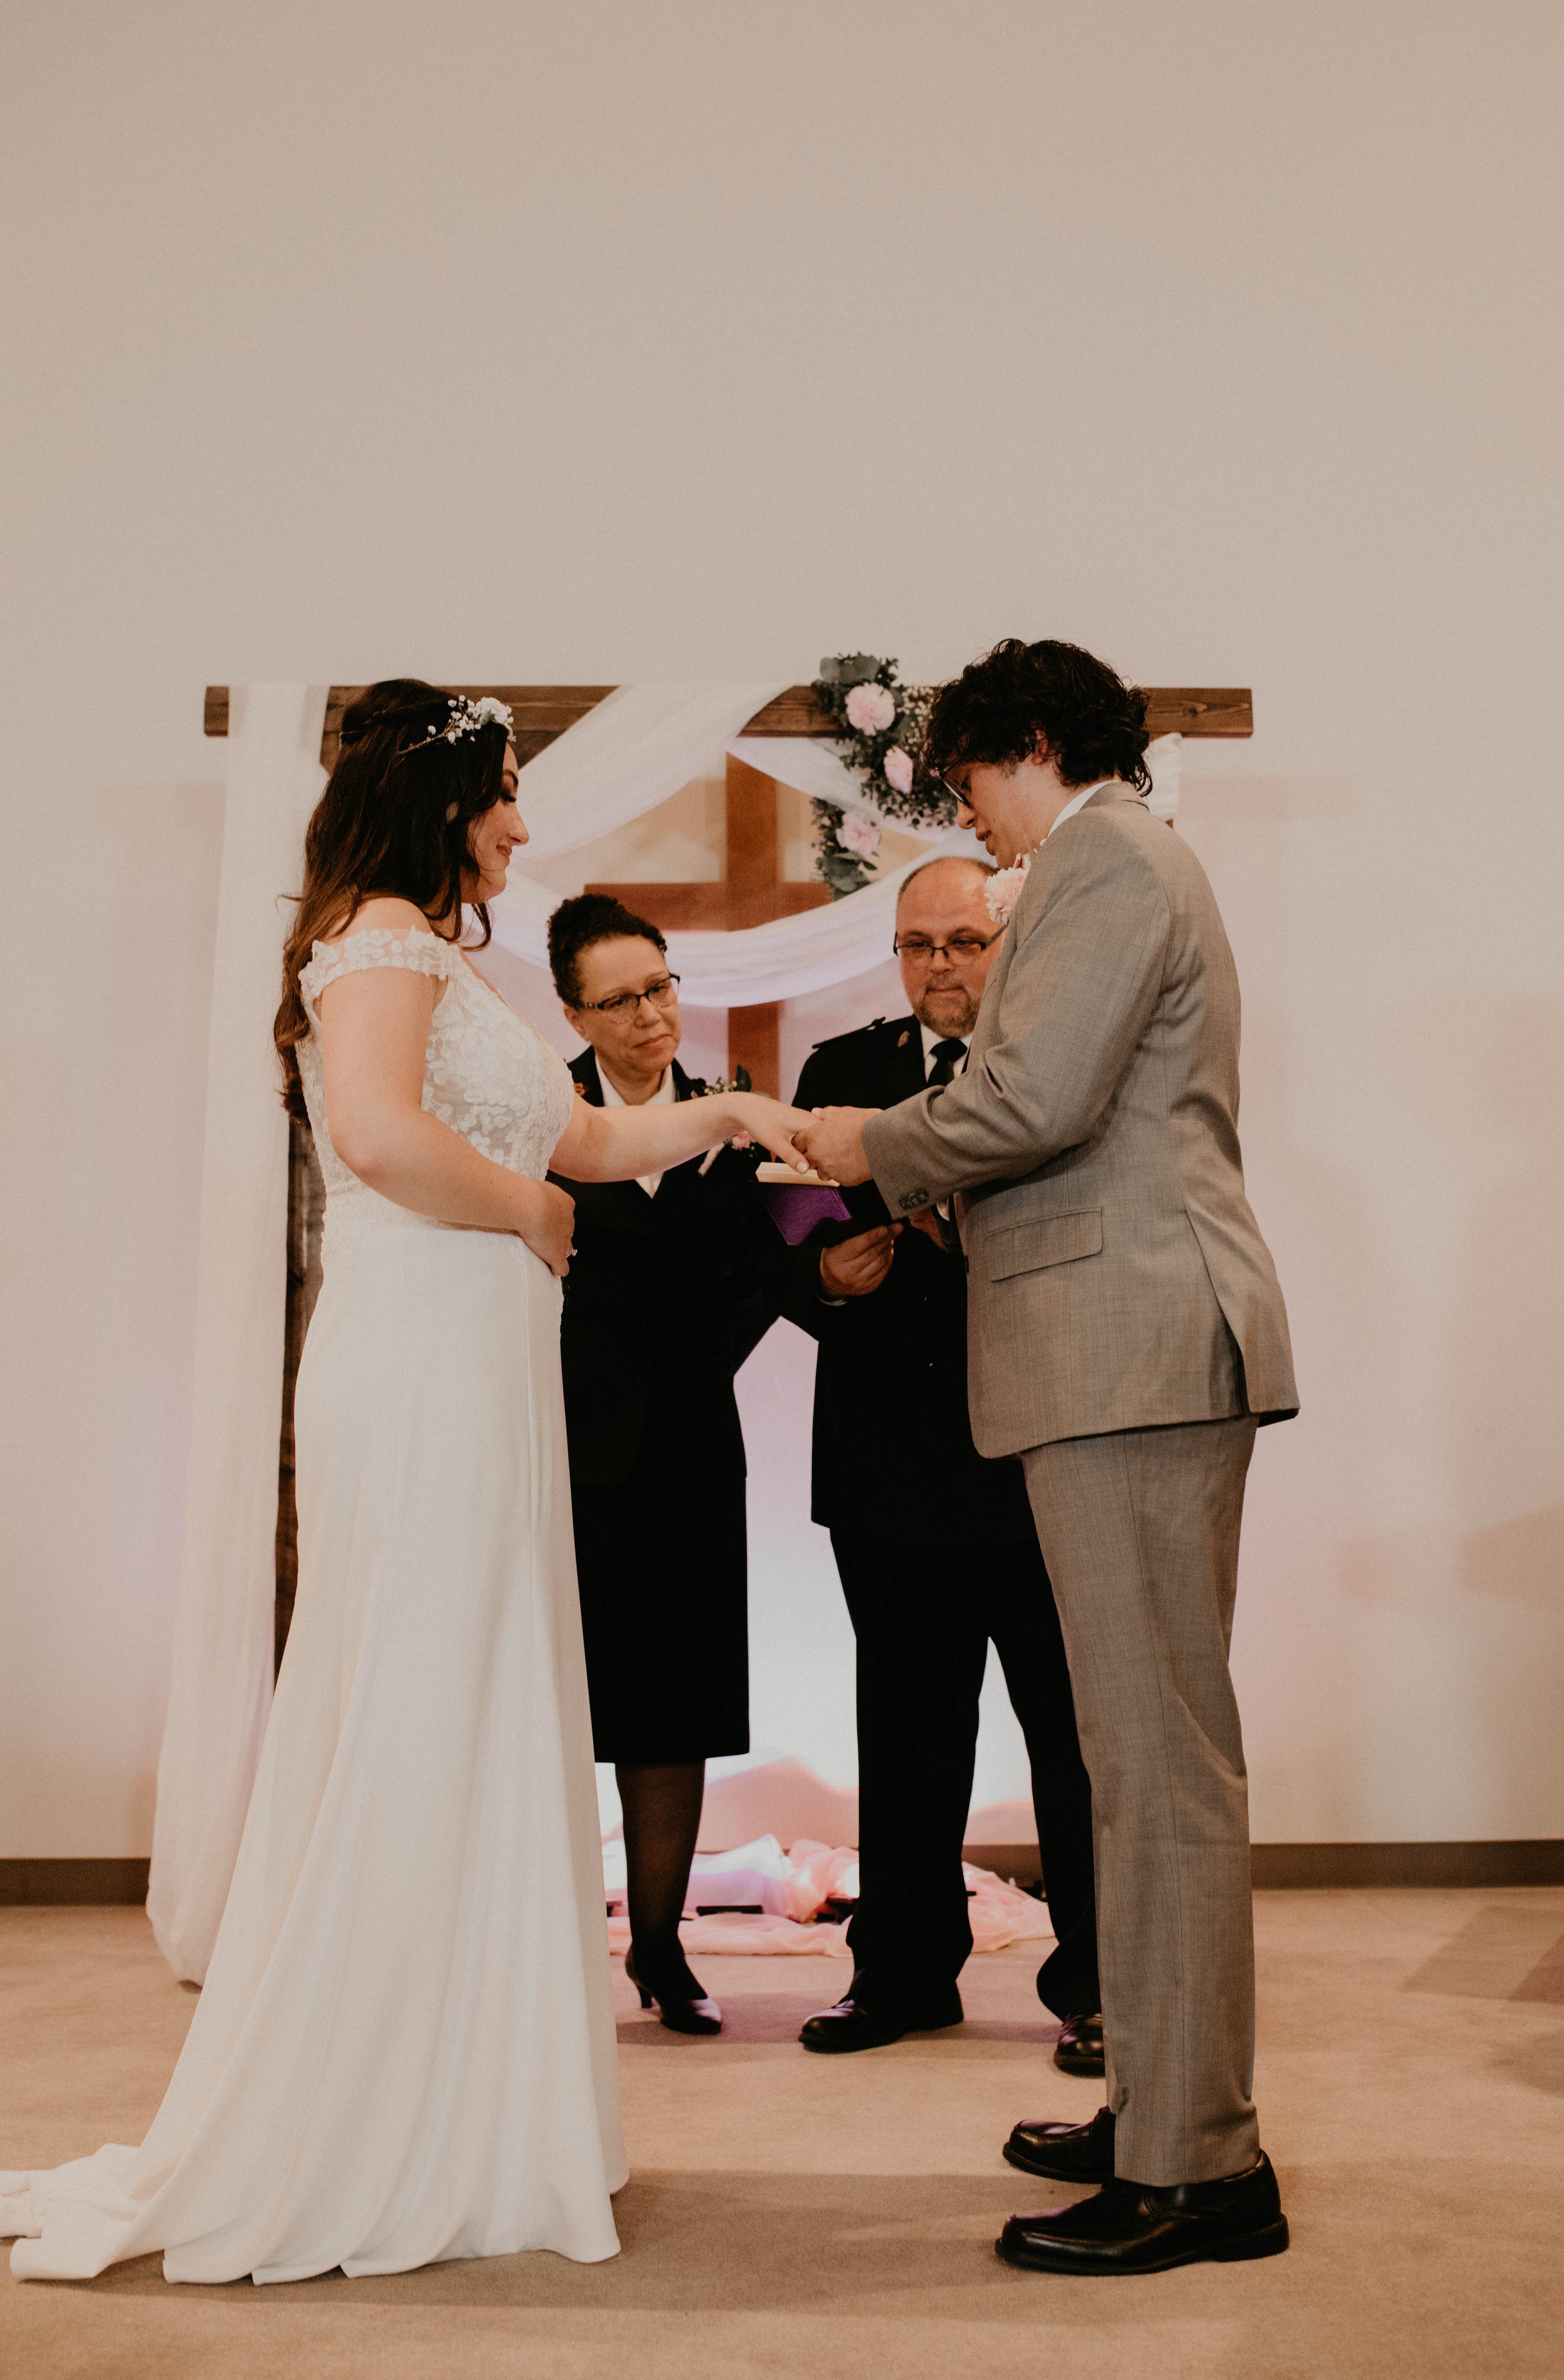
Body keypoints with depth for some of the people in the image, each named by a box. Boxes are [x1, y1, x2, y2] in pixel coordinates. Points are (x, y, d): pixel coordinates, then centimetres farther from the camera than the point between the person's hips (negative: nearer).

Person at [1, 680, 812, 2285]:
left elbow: (588, 1140, 27)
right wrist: (528, 1210, -11)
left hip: (479, 1380, 10)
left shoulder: (436, 959, 23)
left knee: (473, 1733, 12)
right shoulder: (382, 933, -7)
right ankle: (335, 2157, 8)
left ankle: (449, 2131, 22)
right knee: (410, 1734, -4)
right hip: (423, 1364, -10)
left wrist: (728, 1112, 21)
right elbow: (381, 1134, -25)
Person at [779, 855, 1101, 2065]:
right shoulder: (841, 1071, 13)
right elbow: (795, 1253, 8)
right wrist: (827, 1277, -14)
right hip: (889, 1463, 4)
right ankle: (907, 1974, 28)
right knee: (905, 1732, 14)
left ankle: (1094, 1985, 19)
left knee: (1074, 1730, 5)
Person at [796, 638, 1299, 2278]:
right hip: (1138, 1356, 11)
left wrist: (880, 1146, -3)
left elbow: (1036, 1099, -18)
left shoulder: (1105, 860, -6)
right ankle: (1164, 2109, 23)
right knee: (1153, 1750, 13)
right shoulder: (1126, 864, 26)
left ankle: (1198, 2168, 0)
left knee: (1160, 1755, -7)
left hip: (1134, 1345, -11)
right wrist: (919, 1182, 18)